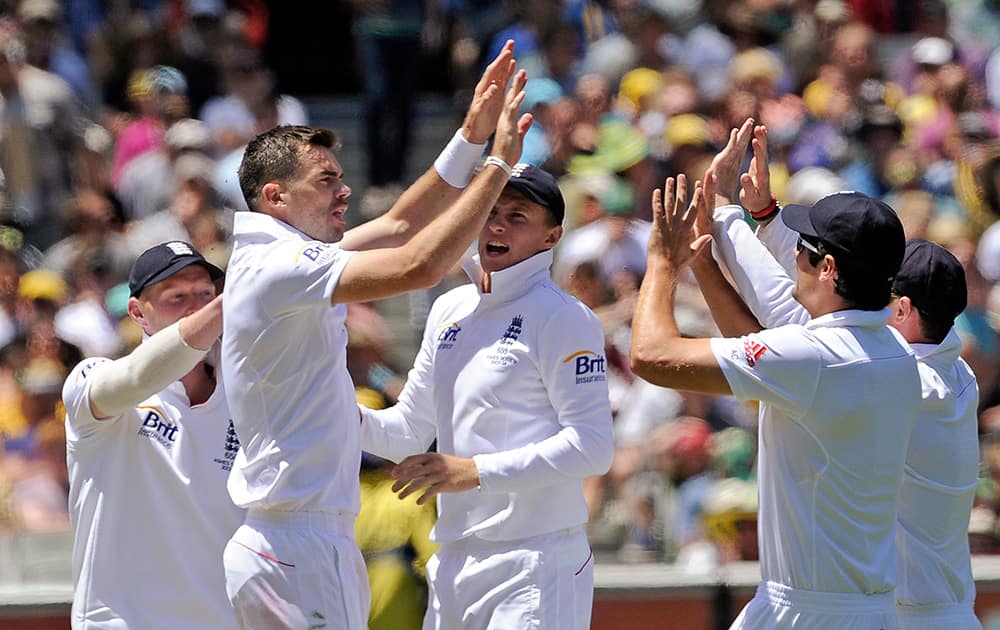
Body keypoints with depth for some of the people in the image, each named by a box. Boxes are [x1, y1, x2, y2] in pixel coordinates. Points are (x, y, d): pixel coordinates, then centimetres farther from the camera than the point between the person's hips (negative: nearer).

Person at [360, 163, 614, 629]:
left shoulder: (562, 318, -8)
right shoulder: (449, 311, 14)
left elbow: (593, 447, -16)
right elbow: (407, 433, 19)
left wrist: (476, 471, -21)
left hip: (537, 564, -7)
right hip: (453, 562, 7)